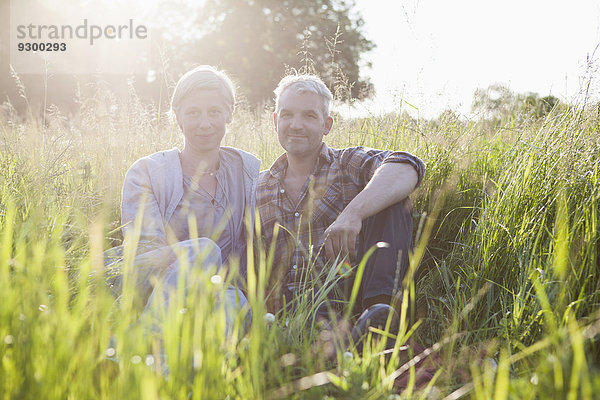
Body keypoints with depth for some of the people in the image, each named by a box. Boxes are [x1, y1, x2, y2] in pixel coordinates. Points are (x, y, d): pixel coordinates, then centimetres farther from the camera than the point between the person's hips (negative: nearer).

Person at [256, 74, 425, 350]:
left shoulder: (350, 164, 8)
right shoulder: (259, 189, 19)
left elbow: (406, 168, -15)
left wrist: (353, 212, -32)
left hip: (351, 293, 1)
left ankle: (380, 305, -34)